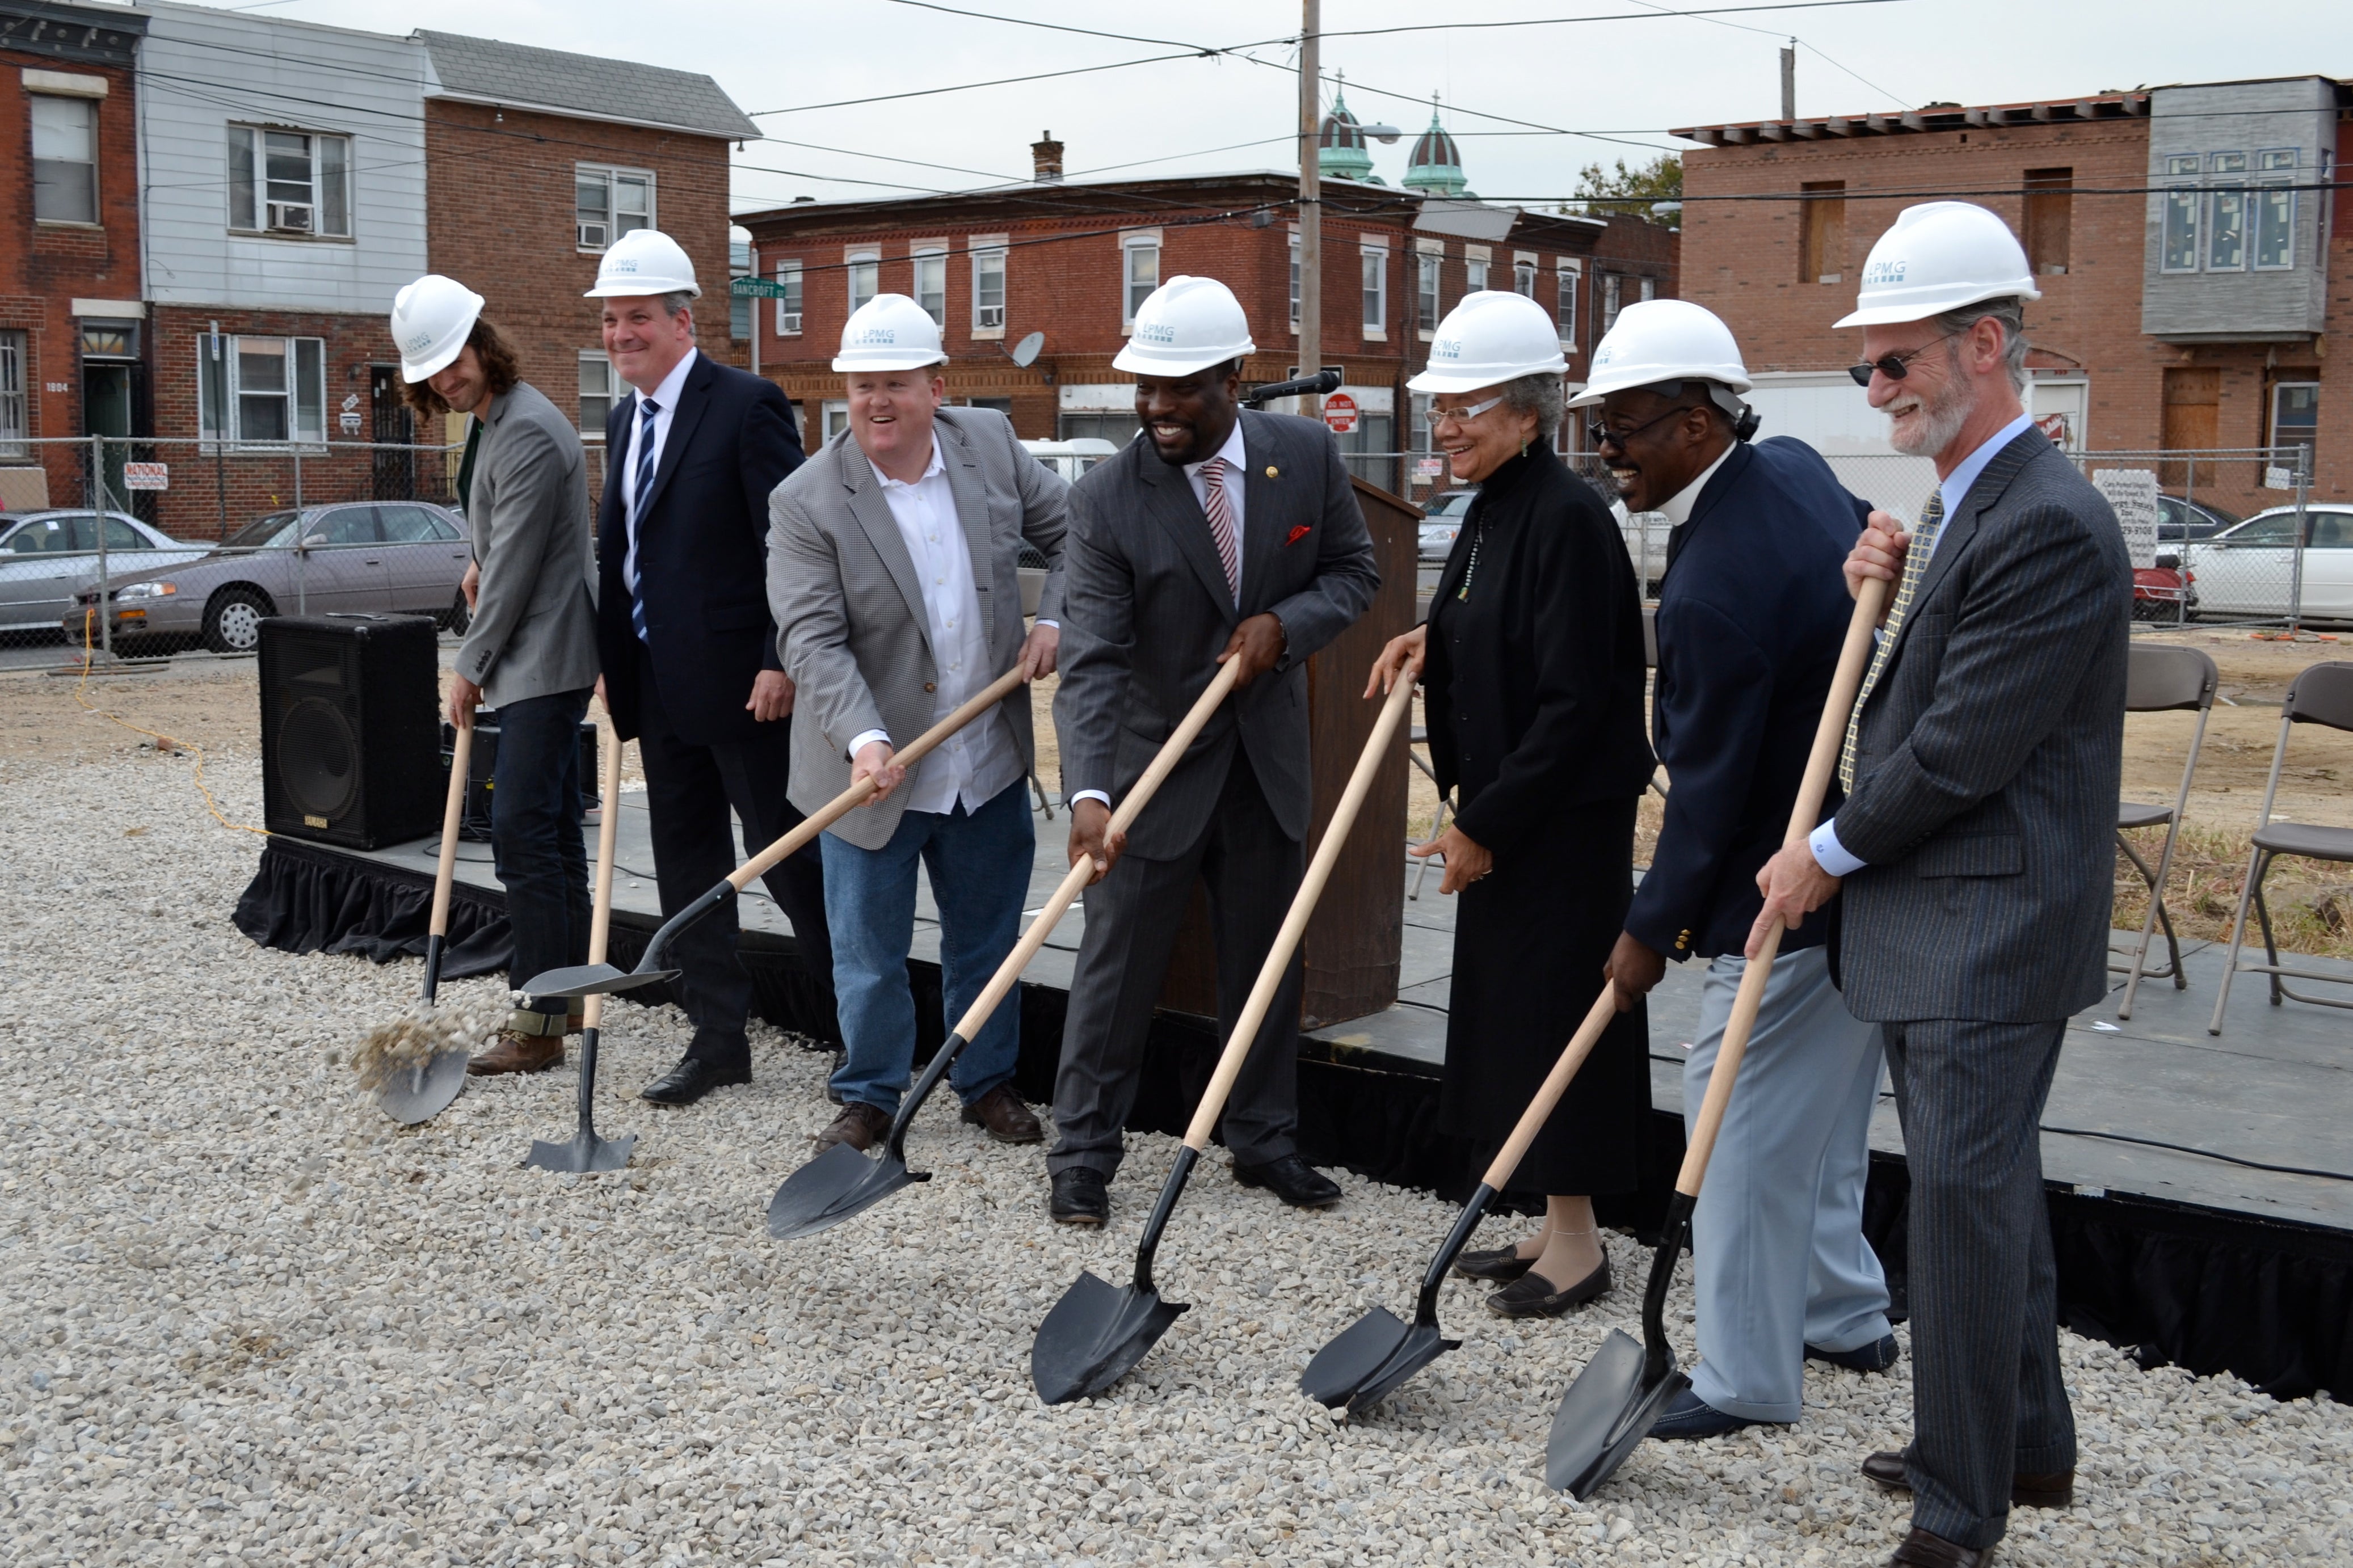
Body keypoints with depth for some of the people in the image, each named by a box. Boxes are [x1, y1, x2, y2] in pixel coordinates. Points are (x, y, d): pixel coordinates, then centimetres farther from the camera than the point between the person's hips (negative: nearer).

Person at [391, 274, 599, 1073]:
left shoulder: (530, 432, -18)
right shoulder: (487, 424, 14)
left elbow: (517, 567, -18)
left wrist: (471, 665, -11)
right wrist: (479, 561, 17)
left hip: (546, 660, -10)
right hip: (526, 662, 10)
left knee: (521, 830, -12)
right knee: (551, 829, 14)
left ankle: (542, 1021, -9)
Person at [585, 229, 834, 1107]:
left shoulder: (746, 406, -11)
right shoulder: (624, 421, 14)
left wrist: (782, 663, -19)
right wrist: (613, 663, 15)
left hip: (740, 680, -8)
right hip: (657, 686, 8)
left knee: (787, 856, 0)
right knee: (687, 869, 11)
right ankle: (719, 1040, 21)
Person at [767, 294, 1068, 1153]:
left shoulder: (991, 443, -2)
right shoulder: (806, 502, -14)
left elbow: (1069, 529, 12)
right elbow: (813, 639, -19)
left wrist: (1055, 619, -3)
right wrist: (863, 740, -32)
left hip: (988, 764, 3)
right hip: (874, 772, -3)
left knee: (987, 938, 17)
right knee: (868, 954, 8)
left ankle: (988, 1081, 35)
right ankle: (869, 1097, 28)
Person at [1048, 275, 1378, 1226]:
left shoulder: (1308, 454, -8)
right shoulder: (1106, 499, -18)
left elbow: (1352, 570, 5)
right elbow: (1091, 663, -23)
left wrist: (1285, 623, -17)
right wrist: (1088, 793, -36)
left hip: (1269, 755, 3)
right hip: (1154, 762, -3)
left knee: (1267, 960, 15)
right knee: (1116, 962, 4)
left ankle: (1265, 1141, 31)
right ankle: (1082, 1154, 18)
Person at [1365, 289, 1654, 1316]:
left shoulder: (1566, 519, -19)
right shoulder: (1494, 509, 10)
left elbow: (1573, 703, -22)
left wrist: (1483, 824, -18)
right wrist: (1434, 642, 6)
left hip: (1563, 824, -10)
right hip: (1501, 814, 10)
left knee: (1552, 1011, 0)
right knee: (1510, 1011, 15)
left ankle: (1577, 1246, 15)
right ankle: (1555, 1229, 29)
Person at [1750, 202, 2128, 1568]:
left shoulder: (2049, 524, -19)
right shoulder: (1964, 503, 14)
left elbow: (1965, 751, -21)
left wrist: (1830, 855, -9)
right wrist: (1883, 592, 1)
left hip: (1989, 930, -10)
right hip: (1938, 921, 10)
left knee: (1967, 1193, -3)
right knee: (1988, 1184, 19)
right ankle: (2029, 1445, 35)